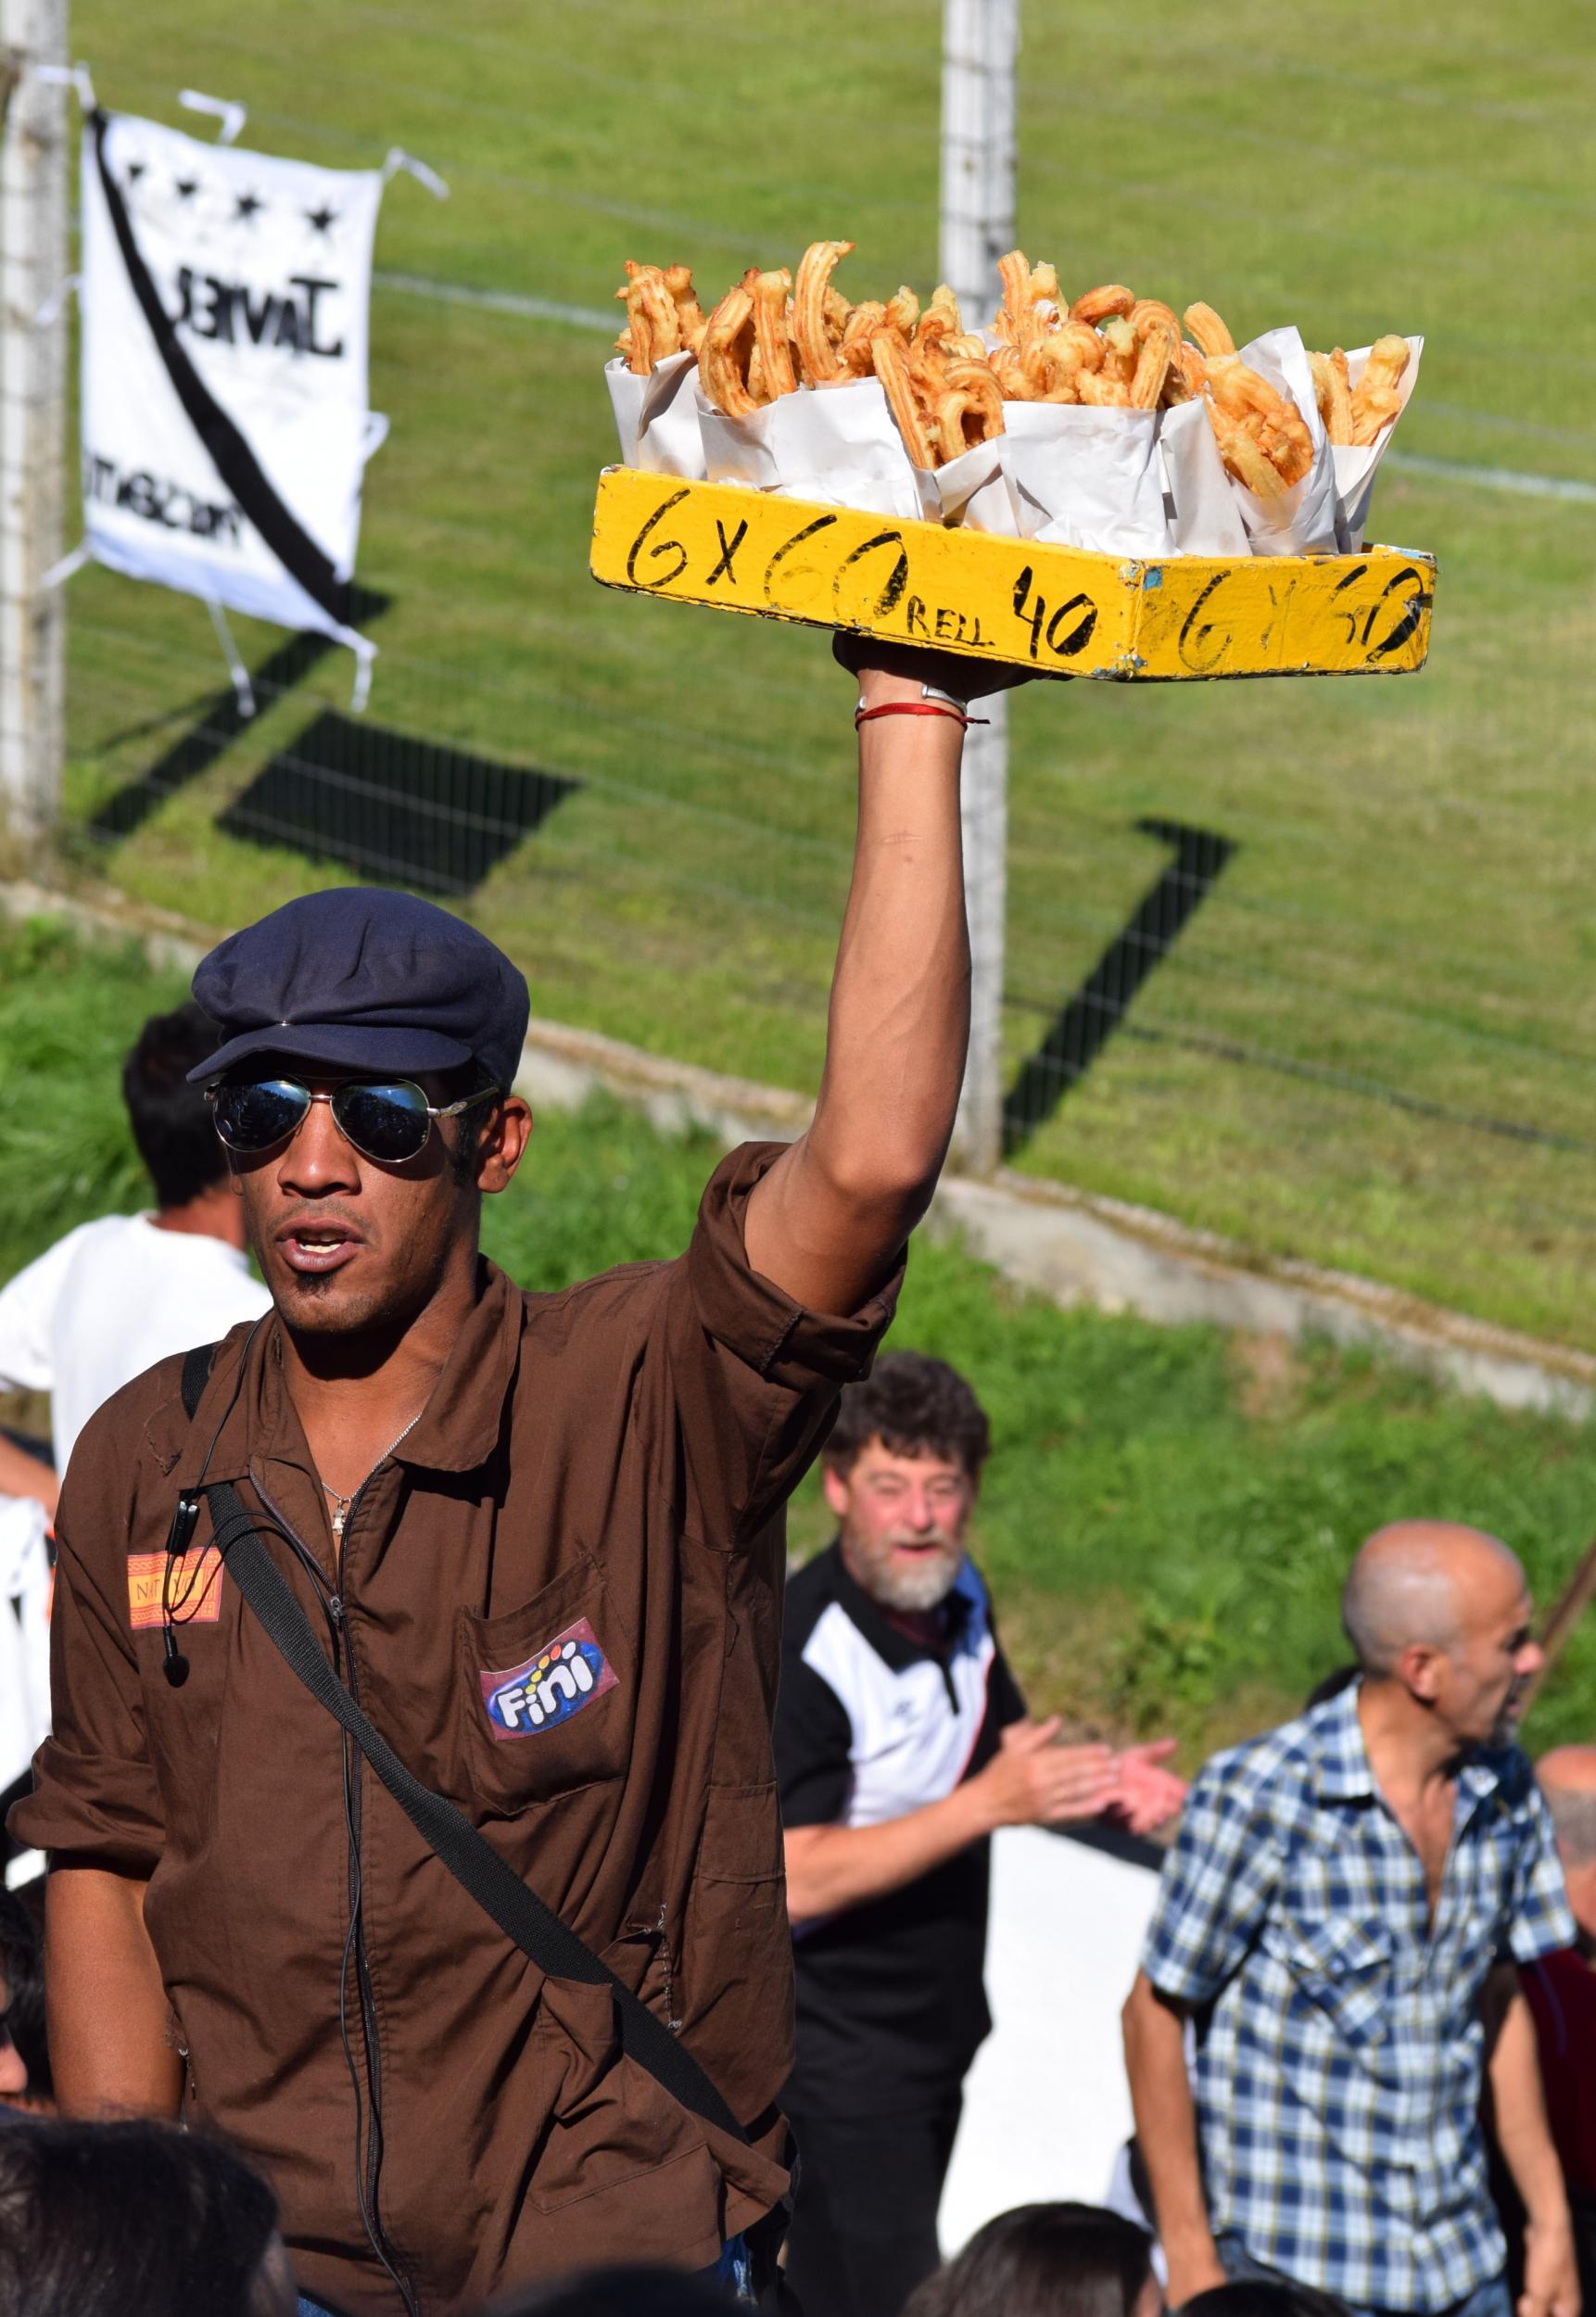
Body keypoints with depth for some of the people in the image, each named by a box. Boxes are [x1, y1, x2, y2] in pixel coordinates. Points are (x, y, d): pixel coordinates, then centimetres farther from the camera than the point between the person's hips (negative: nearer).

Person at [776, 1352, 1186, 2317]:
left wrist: (1102, 1781, -4)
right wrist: (989, 1803, -34)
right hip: (842, 2045, -8)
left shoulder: (957, 1595, 0)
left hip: (938, 2019, 8)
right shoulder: (800, 1654, -26)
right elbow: (797, 1880, -30)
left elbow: (1002, 1749, 18)